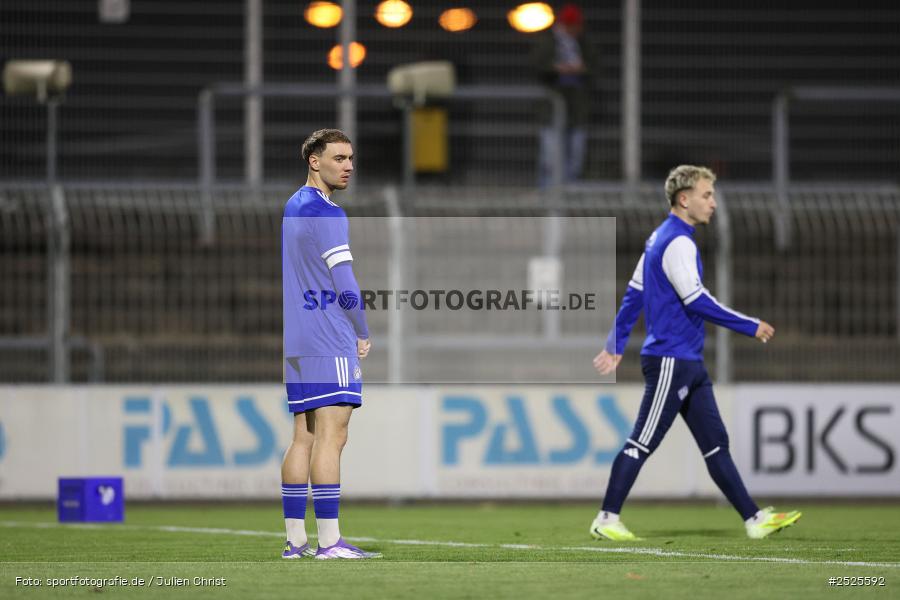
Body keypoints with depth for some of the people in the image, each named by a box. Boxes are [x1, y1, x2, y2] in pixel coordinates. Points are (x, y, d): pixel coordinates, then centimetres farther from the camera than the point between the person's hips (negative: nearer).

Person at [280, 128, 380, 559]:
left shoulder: (290, 208, 17)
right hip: (330, 342, -9)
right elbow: (346, 286, -15)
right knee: (331, 435, -11)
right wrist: (363, 336, -2)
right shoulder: (326, 214, -12)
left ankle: (295, 539, 8)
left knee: (304, 437, 9)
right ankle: (329, 543, -15)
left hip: (296, 342, 9)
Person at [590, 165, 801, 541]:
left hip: (687, 362, 10)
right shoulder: (678, 243, -16)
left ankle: (754, 520, 6)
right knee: (642, 443, -4)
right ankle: (606, 520, 2)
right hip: (671, 361, -10)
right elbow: (697, 302, -22)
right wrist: (751, 327, -16)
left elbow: (633, 295, 18)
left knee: (715, 443, 7)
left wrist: (615, 345, 21)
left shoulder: (661, 238, 15)